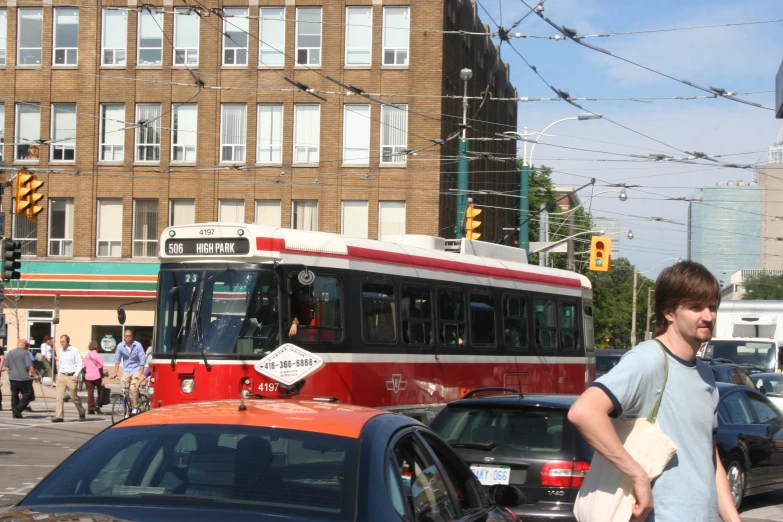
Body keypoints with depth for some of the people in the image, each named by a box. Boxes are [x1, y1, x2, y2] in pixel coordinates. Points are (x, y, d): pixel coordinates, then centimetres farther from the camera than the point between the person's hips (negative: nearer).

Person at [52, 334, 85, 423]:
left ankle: (81, 412, 26)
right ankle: (59, 416, -10)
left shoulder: (74, 351, -6)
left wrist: (76, 375, -17)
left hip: (71, 377, -5)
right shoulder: (61, 351, 13)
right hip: (61, 376, 5)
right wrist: (59, 374, 14)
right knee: (59, 397, -7)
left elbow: (80, 364, -7)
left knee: (74, 397, 4)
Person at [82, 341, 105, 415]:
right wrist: (102, 378, -7)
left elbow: (84, 368, 13)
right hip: (97, 377, -4)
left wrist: (85, 377, 21)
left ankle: (90, 409, 1)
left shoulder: (86, 356, 9)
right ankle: (97, 405, 1)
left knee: (90, 393, 4)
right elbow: (100, 368, -9)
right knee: (101, 390, 12)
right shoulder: (98, 356, -6)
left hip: (88, 377, 4)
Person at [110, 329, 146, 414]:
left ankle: (135, 408, -11)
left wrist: (140, 374, -16)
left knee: (133, 388, -21)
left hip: (136, 370, -3)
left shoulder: (138, 345, -12)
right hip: (126, 370, 3)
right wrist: (115, 373, 1)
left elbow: (142, 361, -10)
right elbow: (117, 360, 5)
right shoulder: (120, 346, -5)